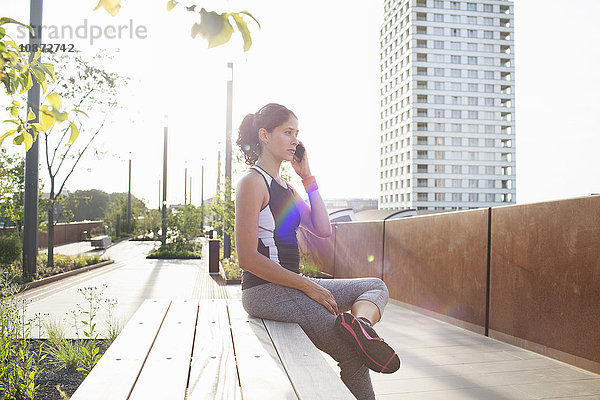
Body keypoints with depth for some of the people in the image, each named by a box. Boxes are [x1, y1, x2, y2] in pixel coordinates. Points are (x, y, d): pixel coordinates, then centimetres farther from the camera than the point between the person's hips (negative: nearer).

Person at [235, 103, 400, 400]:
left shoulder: (285, 186, 18)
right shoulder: (253, 182, -11)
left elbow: (322, 230, 9)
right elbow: (247, 258, -18)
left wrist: (307, 177, 6)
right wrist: (307, 286, -18)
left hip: (290, 285, 10)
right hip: (265, 290, -9)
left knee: (376, 287, 2)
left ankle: (359, 322, -27)